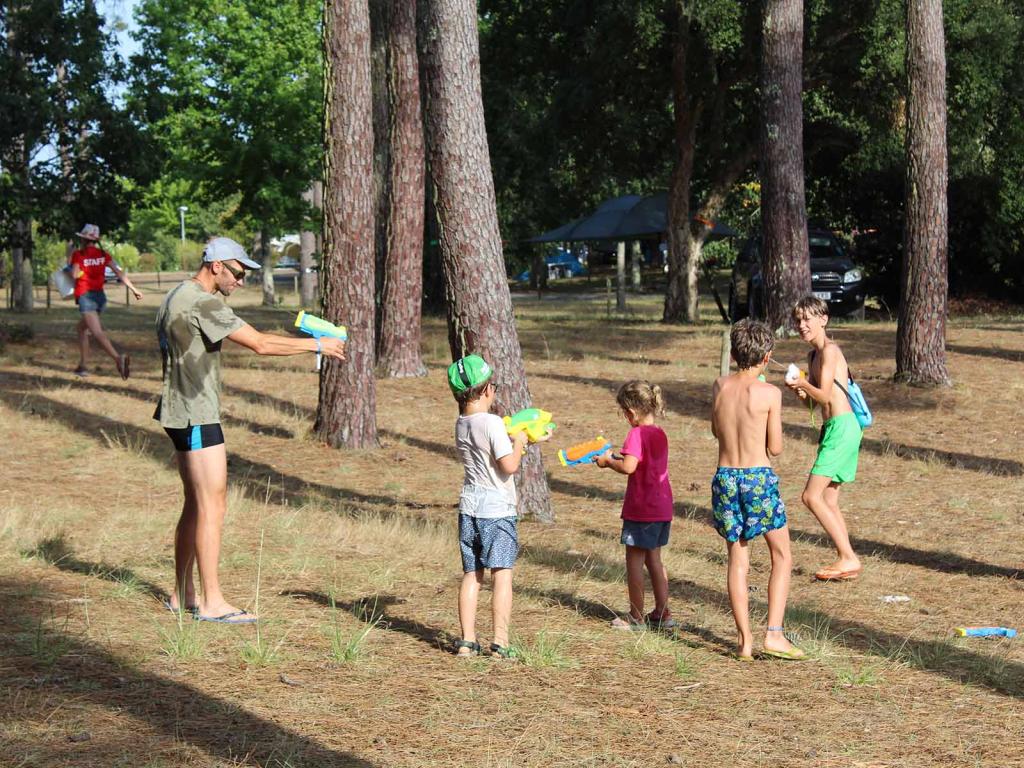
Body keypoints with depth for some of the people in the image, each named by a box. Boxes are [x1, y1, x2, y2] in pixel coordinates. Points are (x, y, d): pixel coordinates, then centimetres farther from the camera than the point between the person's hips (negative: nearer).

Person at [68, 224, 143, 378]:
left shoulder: (78, 254, -7)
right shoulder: (103, 255, 8)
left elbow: (75, 274, -16)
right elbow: (119, 272, 2)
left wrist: (70, 260, 1)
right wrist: (133, 289, 1)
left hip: (85, 296, -7)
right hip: (100, 295, 7)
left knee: (97, 333, -19)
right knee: (82, 328, 25)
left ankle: (118, 357, -42)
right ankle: (83, 365, 27)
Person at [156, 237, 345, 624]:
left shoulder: (177, 297, 15)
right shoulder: (202, 303, -17)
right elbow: (260, 344, -20)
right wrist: (316, 345, -12)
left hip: (182, 414, 11)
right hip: (197, 416, -11)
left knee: (196, 504, 14)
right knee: (212, 505, -7)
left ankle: (182, 595, 19)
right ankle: (212, 602, -5)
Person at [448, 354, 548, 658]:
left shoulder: (461, 424, 9)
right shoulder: (492, 422, -15)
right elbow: (509, 465, -18)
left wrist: (531, 440, 22)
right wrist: (519, 441, 0)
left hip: (469, 506, 7)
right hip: (497, 509, -7)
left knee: (471, 574, 10)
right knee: (502, 575, -2)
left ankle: (467, 641, 9)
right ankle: (500, 643, -4)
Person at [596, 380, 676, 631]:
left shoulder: (637, 433, -16)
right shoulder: (660, 434, 11)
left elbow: (629, 467, -26)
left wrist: (608, 461, -9)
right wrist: (617, 458, 13)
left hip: (641, 508, -8)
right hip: (662, 507, 8)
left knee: (634, 560, 2)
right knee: (654, 559, 17)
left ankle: (637, 617, 6)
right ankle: (662, 613, 19)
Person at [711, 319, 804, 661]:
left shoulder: (720, 386, 3)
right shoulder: (769, 393, -10)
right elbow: (775, 448, -4)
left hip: (725, 478, 4)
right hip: (758, 478, -4)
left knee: (737, 560, 10)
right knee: (782, 556, 10)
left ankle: (745, 642, 9)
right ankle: (774, 634, 1)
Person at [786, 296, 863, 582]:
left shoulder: (829, 350, -11)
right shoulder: (813, 355, 19)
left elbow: (824, 395, -17)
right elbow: (813, 401, 21)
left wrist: (802, 383, -2)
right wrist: (800, 390, 1)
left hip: (842, 427, -10)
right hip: (833, 429, 10)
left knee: (812, 496, -12)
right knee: (828, 500, 11)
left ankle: (849, 558, -11)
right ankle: (846, 561, 14)